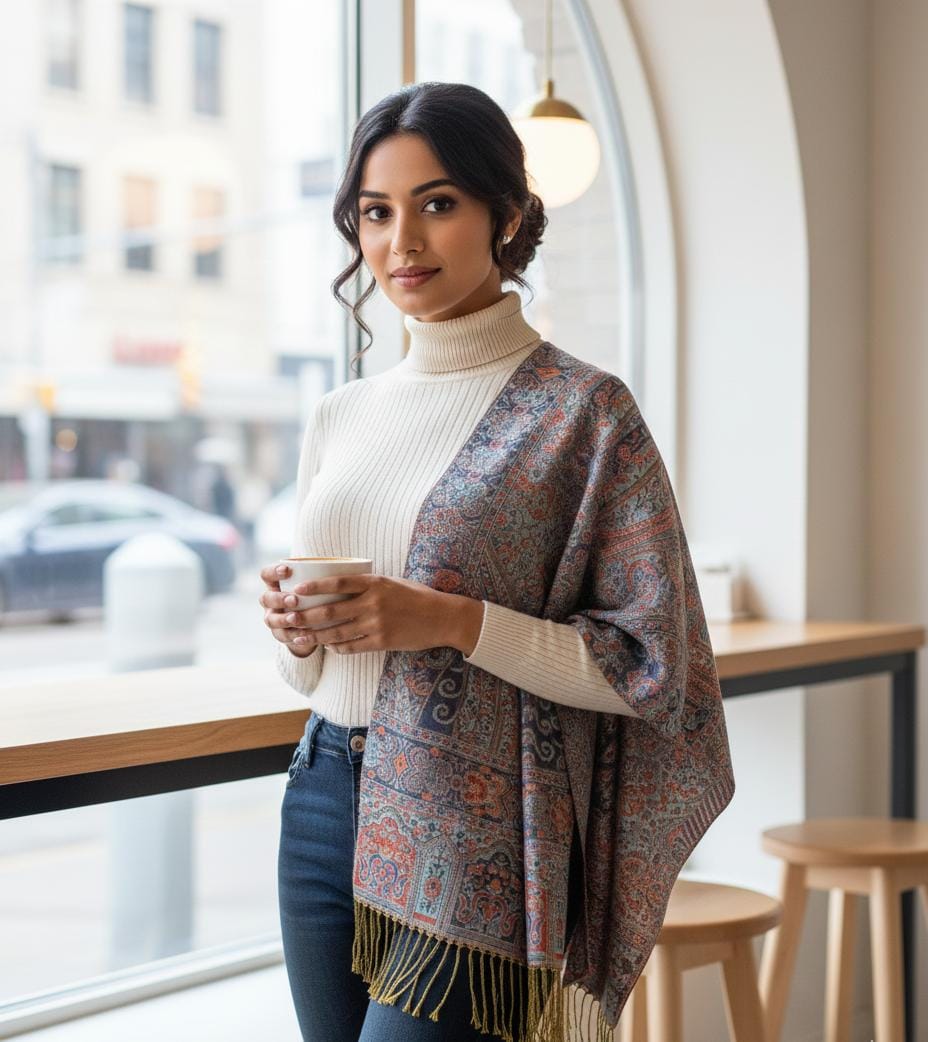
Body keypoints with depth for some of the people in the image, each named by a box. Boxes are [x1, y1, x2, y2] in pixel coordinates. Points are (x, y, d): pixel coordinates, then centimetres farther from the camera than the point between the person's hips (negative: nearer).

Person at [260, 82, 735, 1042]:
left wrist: (454, 620, -19)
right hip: (322, 808, 6)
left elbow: (651, 665, -9)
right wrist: (296, 631, -5)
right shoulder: (340, 416, 10)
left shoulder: (583, 411, -7)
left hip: (469, 841, -6)